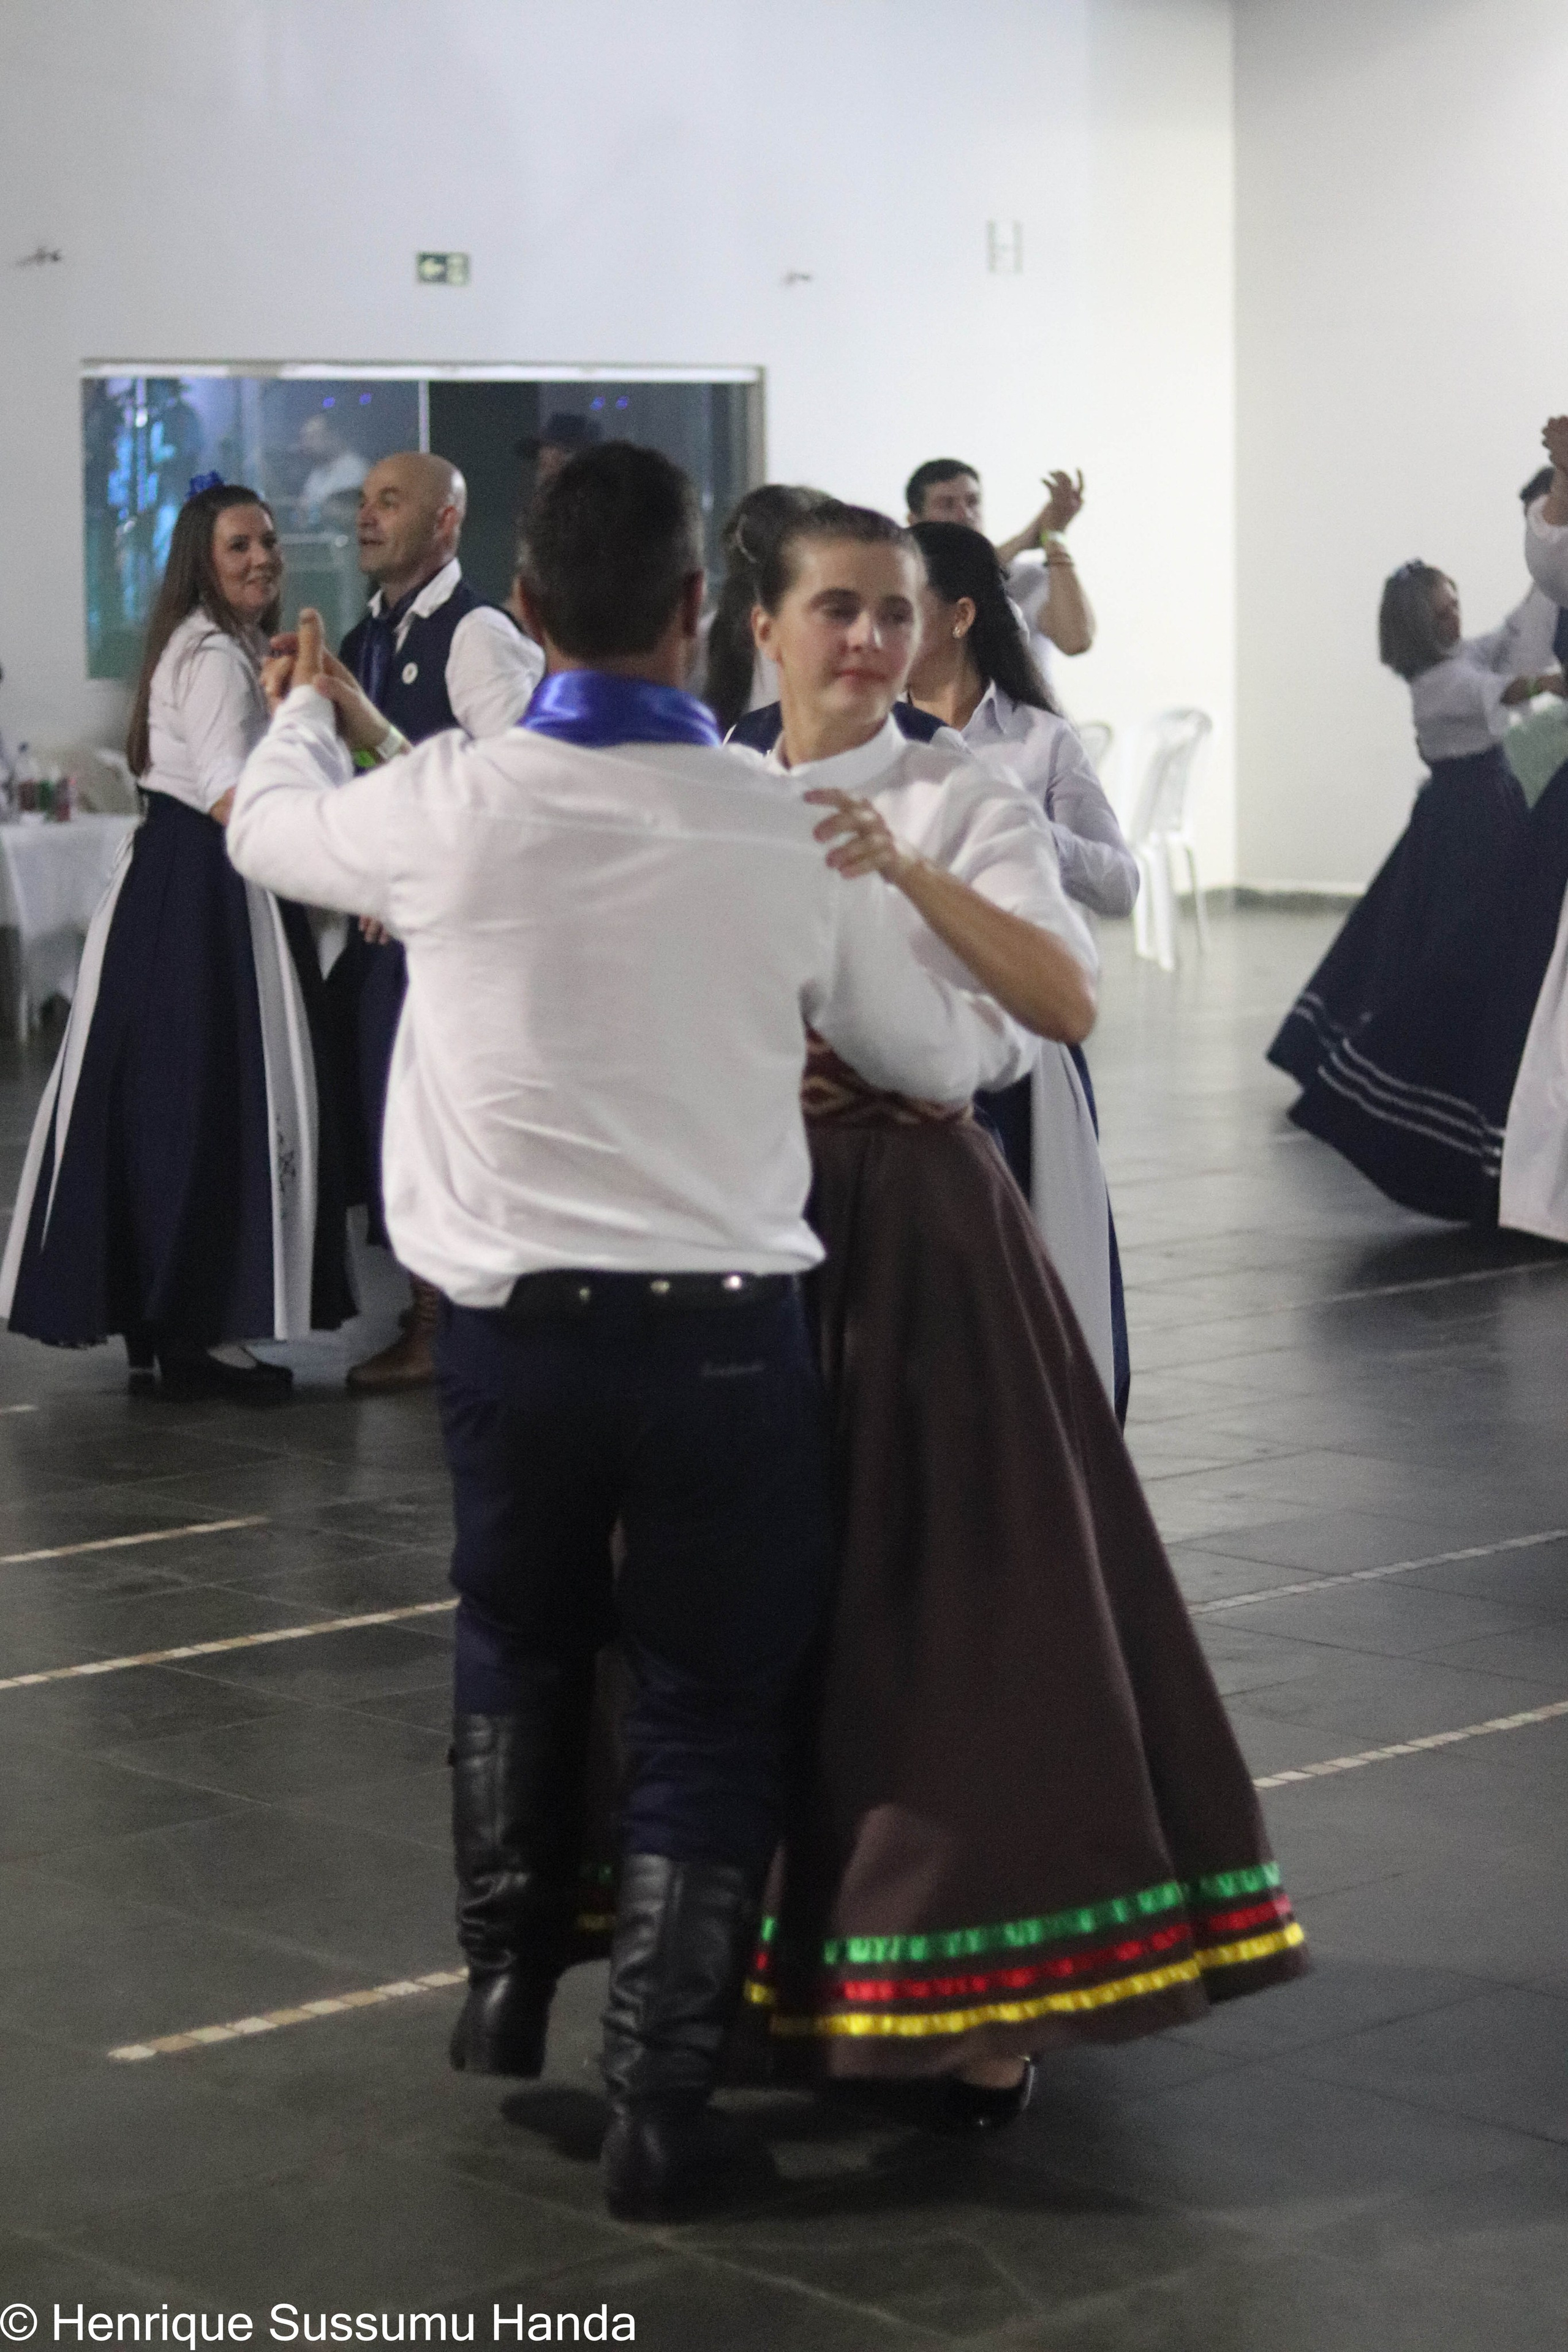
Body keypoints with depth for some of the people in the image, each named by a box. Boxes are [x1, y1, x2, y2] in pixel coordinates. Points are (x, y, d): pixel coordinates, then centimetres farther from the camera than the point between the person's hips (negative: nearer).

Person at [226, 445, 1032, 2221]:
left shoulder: (450, 806, -7)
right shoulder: (787, 835, -8)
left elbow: (270, 828, 16)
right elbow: (935, 1059, 7)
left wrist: (305, 710, 39)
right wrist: (1014, 1029, 31)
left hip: (509, 1323, 2)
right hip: (725, 1332, -2)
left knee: (517, 1643, 27)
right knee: (709, 1711, 9)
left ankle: (507, 1979, 38)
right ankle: (660, 2104, 7)